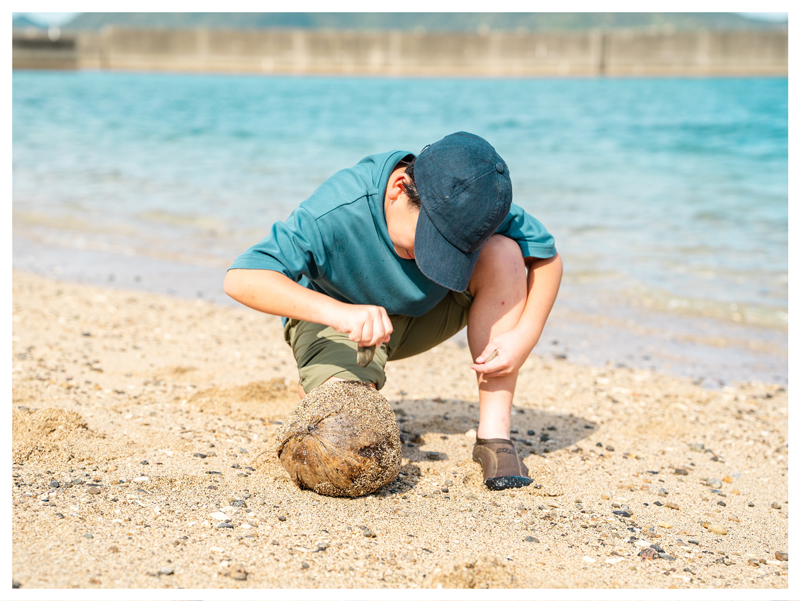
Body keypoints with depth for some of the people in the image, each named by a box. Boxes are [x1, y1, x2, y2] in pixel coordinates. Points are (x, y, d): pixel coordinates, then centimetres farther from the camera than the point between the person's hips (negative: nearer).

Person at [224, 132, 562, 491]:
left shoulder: (472, 204, -25)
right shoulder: (338, 212, -36)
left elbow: (547, 256, -11)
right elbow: (241, 279, -42)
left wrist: (525, 336, -28)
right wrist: (339, 311, -56)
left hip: (427, 314, 3)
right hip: (337, 318, -3)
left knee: (503, 253, -26)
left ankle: (494, 434, -21)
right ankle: (319, 391, 11)